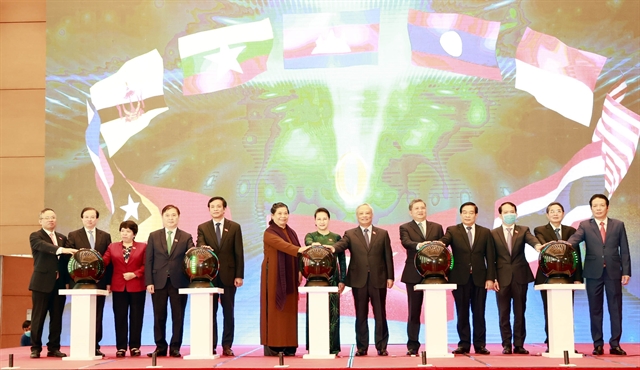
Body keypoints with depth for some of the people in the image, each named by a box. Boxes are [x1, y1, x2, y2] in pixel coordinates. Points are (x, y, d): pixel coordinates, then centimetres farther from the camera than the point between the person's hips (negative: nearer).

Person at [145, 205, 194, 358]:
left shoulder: (186, 237, 7)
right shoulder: (154, 236, 8)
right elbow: (148, 260, 4)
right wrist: (149, 282, -4)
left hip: (178, 282, -1)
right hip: (159, 282, 1)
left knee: (178, 317, 2)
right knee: (159, 316, 5)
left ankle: (175, 348, 9)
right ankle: (160, 347, 14)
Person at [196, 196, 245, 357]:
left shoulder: (234, 227, 5)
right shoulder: (202, 228, 8)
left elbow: (239, 253, 2)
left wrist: (239, 275, -4)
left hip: (228, 275, 0)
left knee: (228, 312, 4)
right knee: (210, 312, 3)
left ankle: (227, 345, 9)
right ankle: (211, 345, 8)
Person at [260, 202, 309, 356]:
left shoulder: (291, 233, 14)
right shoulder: (269, 233, -7)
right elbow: (282, 245, -26)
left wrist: (299, 272, 1)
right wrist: (299, 249, -41)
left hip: (289, 277, 6)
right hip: (274, 277, -6)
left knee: (289, 310, 5)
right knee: (274, 309, -5)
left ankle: (288, 346, 8)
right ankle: (272, 346, -2)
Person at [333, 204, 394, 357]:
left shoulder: (382, 234, 9)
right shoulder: (350, 234, 7)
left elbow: (388, 256, 6)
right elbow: (341, 245, -11)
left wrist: (390, 277, 0)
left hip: (378, 280, 0)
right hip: (359, 280, 0)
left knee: (380, 315, 3)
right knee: (361, 315, 5)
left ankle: (381, 347, 10)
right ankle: (361, 347, 11)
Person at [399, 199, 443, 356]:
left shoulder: (437, 228, 13)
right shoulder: (405, 228, 5)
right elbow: (406, 242, -15)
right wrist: (419, 245, -36)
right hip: (413, 275, -2)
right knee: (414, 311, 3)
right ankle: (412, 345, 7)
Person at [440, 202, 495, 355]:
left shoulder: (485, 232, 9)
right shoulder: (452, 231, 6)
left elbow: (490, 257, 6)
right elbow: (443, 242, -14)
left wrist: (490, 278, -2)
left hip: (479, 278, 1)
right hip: (460, 278, -1)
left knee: (479, 313, 3)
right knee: (462, 313, 4)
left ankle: (480, 345, 8)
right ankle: (464, 344, 10)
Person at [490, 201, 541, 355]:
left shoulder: (523, 230, 7)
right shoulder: (493, 233, 4)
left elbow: (531, 239, -15)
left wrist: (537, 245, -39)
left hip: (520, 277, 1)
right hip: (502, 277, -1)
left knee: (520, 312, 5)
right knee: (504, 313, 3)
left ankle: (519, 345, 10)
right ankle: (506, 345, 10)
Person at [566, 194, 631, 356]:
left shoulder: (618, 225, 7)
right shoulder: (585, 226, 5)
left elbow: (624, 250, 5)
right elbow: (574, 239, -12)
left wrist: (626, 272, -1)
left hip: (613, 272, 0)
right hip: (593, 272, 0)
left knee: (615, 308, 1)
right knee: (595, 309, 4)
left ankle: (615, 344, 7)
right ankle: (598, 344, 10)